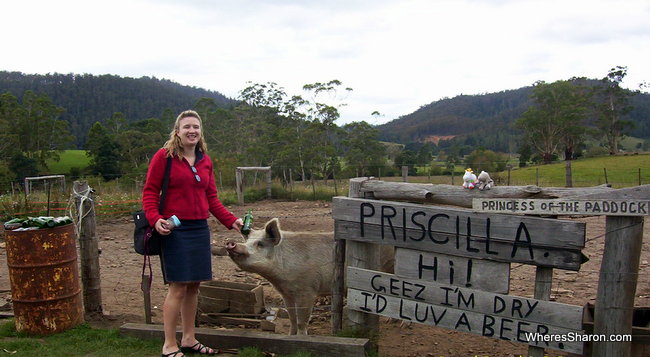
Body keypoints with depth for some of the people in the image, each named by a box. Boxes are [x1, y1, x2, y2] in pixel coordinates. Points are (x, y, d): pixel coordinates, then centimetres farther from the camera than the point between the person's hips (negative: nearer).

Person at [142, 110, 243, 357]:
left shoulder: (205, 160, 11)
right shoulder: (163, 156, -5)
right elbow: (150, 192, -5)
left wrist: (231, 220, 5)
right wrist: (155, 219, -21)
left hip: (200, 228, 6)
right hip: (174, 230, -5)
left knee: (194, 286, 12)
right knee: (177, 287, -3)